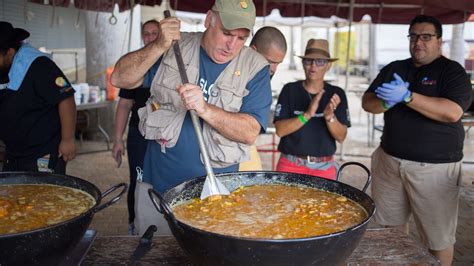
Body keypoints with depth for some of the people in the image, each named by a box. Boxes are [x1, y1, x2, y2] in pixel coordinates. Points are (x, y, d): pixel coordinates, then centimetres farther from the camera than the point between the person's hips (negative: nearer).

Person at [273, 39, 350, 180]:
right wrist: (307, 115, -25)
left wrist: (330, 117, -22)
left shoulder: (337, 94, 0)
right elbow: (280, 130, -11)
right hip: (290, 165, -1)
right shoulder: (290, 90, -4)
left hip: (324, 168, 1)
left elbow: (341, 137, -3)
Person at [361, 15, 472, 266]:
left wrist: (406, 96, -24)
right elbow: (367, 102, 6)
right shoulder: (394, 68, 12)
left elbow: (452, 112, -19)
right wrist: (386, 102, -16)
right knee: (391, 225, 12)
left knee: (439, 237, 1)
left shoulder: (452, 71, -3)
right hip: (389, 160, 5)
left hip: (433, 166, -4)